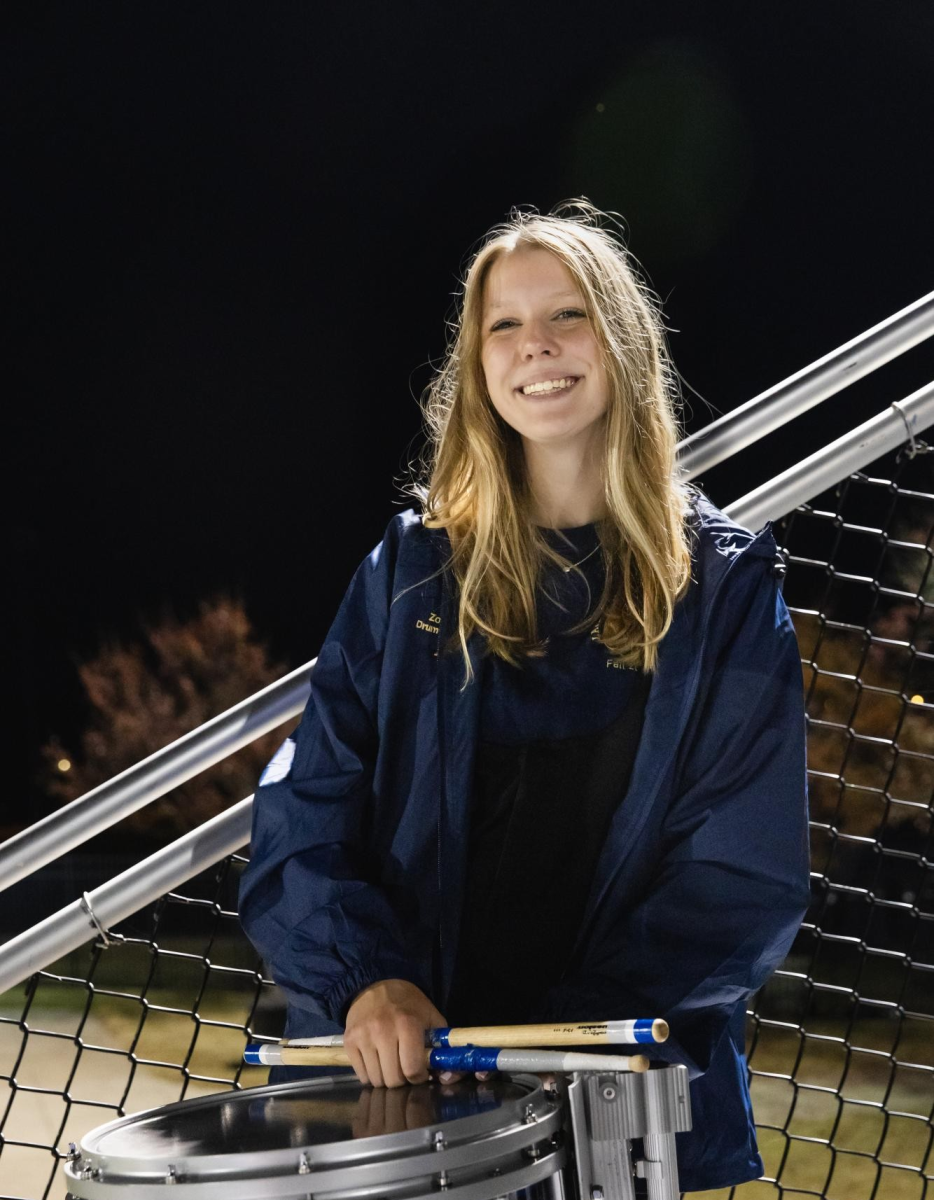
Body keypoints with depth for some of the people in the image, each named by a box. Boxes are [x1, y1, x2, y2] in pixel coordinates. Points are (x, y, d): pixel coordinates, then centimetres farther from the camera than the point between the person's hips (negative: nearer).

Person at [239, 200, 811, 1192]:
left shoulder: (724, 583, -1)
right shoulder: (414, 569, 3)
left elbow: (747, 871, -7)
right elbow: (305, 807, -2)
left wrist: (576, 1028, -17)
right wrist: (366, 979, -18)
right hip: (399, 1079, 1)